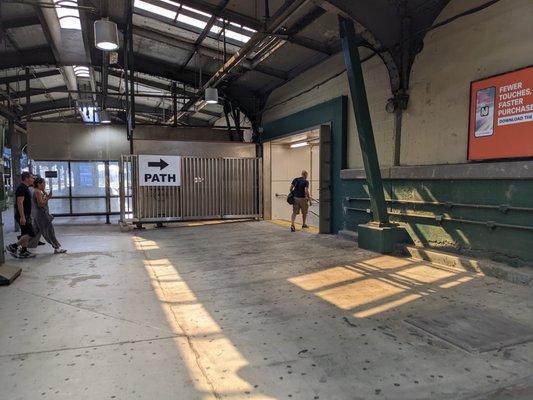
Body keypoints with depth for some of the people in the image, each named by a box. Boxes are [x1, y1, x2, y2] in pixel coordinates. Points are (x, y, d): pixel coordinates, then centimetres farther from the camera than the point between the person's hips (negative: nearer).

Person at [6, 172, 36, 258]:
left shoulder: (25, 188, 16)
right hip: (23, 216, -10)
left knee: (25, 234, 12)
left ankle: (23, 252, 17)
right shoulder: (22, 188, -15)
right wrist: (22, 217, -25)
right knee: (31, 234, -10)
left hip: (25, 216, 10)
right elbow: (19, 203, -22)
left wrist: (27, 216, 25)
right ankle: (13, 247, -3)